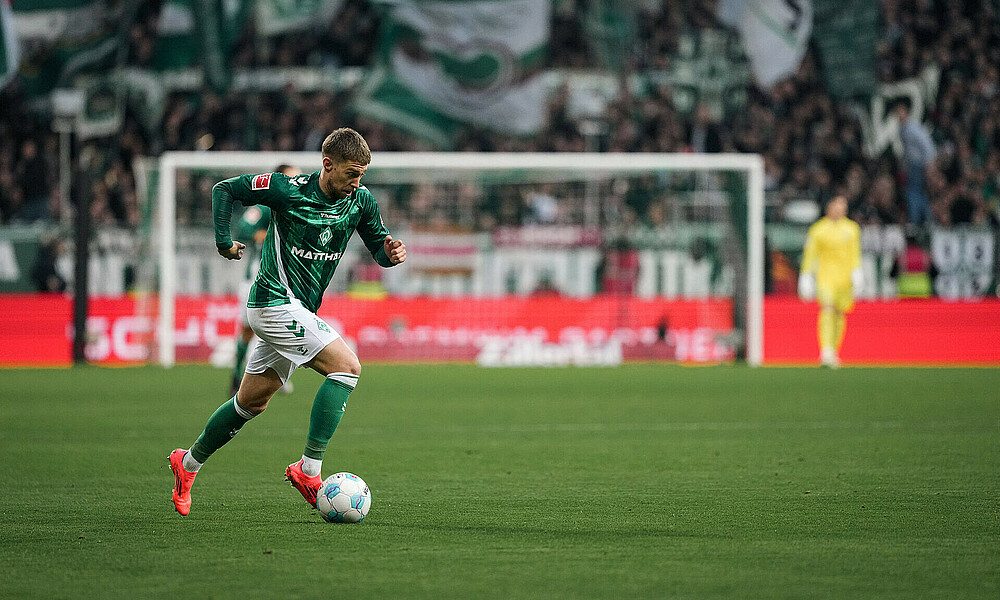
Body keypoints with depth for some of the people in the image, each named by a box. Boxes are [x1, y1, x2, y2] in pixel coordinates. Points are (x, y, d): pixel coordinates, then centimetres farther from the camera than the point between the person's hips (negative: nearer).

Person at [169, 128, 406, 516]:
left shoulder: (360, 201, 0)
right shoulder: (288, 190, -15)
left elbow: (378, 248, 9)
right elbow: (224, 189, -3)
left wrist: (391, 253, -13)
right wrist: (224, 240, -9)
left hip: (299, 310, 7)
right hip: (277, 304, -7)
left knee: (252, 401, 17)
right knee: (346, 366, -20)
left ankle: (188, 463, 35)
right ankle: (308, 470, -20)